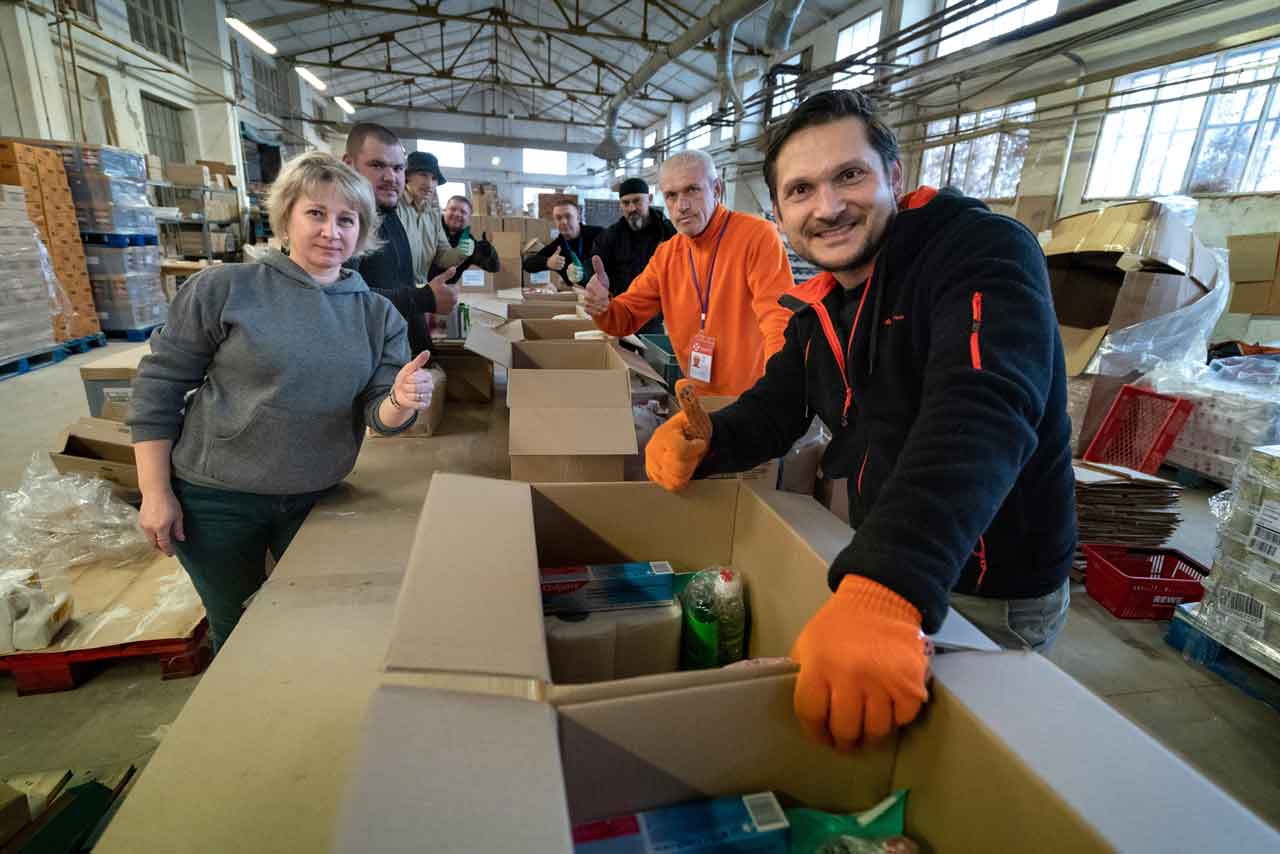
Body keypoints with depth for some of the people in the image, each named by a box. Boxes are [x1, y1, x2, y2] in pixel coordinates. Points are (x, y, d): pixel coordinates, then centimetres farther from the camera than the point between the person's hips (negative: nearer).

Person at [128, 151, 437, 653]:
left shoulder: (379, 315, -3)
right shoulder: (224, 288, -11)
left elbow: (378, 416, -6)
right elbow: (158, 385, -6)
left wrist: (401, 402, -30)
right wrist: (156, 493, -7)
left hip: (318, 498, 2)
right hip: (215, 499, -2)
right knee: (238, 631, 18)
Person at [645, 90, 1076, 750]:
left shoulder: (984, 250, -22)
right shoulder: (818, 308, 2)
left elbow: (980, 414, -39)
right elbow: (772, 410, 4)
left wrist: (883, 591, -54)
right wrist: (701, 440, -19)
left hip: (992, 594, -6)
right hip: (874, 569, 7)